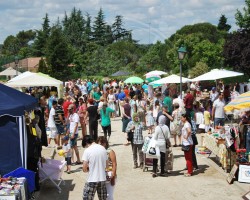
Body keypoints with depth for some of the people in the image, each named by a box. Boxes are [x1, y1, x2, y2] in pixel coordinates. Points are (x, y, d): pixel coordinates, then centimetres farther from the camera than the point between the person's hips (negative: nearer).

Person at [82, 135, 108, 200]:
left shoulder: (87, 151, -11)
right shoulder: (103, 148, 5)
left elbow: (84, 169, -12)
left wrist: (89, 169, 8)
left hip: (92, 180, -5)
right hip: (102, 179, 5)